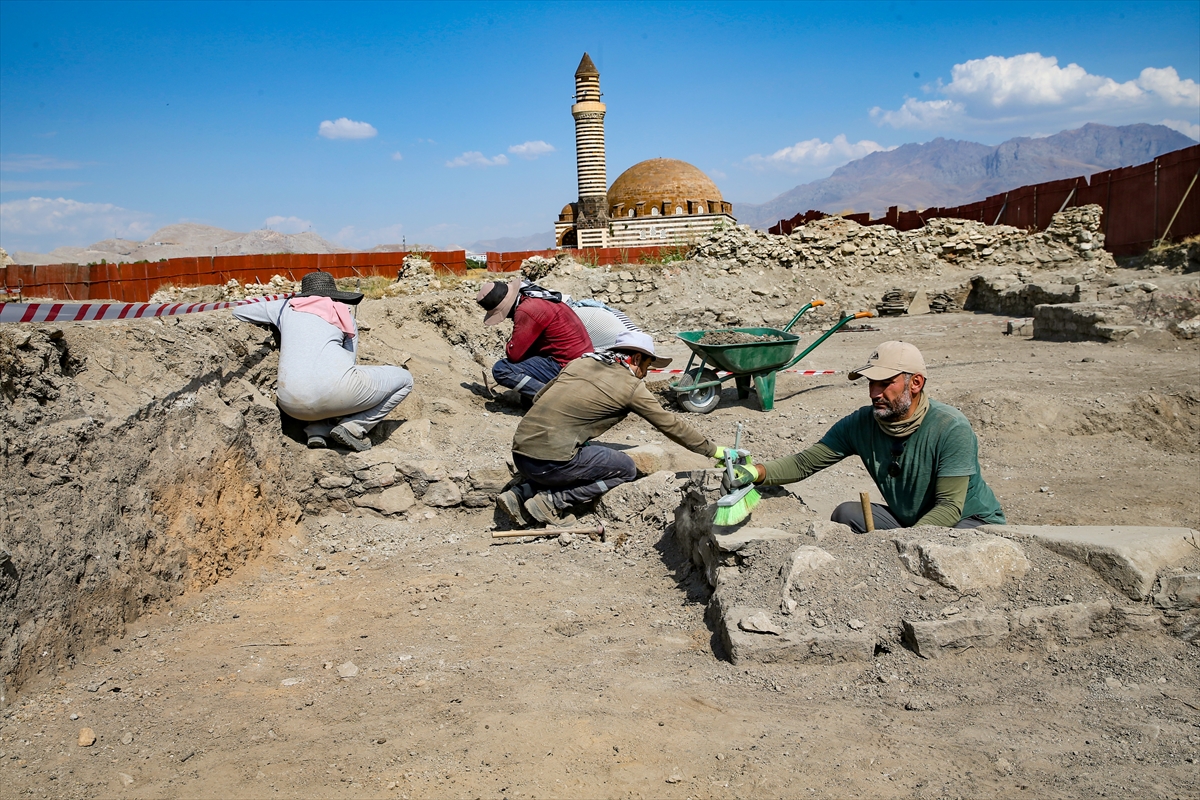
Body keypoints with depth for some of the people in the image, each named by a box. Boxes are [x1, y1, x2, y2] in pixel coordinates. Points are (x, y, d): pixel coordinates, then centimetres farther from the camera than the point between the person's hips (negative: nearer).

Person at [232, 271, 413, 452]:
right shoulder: (346, 318, 22)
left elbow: (238, 312, 36)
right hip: (334, 388, -4)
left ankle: (317, 430, 13)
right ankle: (353, 427, 1)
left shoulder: (285, 307, 24)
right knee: (404, 379, 18)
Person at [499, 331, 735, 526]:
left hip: (519, 452, 7)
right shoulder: (631, 386, 0)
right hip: (550, 461, -7)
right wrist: (714, 450, 17)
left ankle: (521, 494, 14)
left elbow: (539, 397, 19)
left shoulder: (581, 362, 16)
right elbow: (671, 425, 7)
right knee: (625, 469, 9)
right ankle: (551, 501, -1)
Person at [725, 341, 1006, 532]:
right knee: (846, 513, -19)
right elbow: (805, 463, -10)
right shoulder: (860, 424, -11)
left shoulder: (951, 428, -25)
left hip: (973, 522, -4)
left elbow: (949, 507, -26)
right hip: (907, 522, 4)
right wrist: (756, 472, -29)